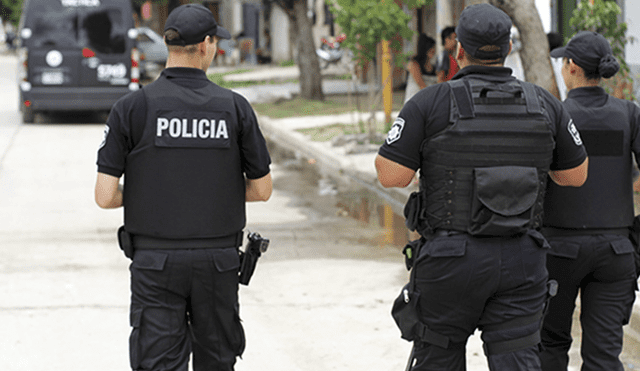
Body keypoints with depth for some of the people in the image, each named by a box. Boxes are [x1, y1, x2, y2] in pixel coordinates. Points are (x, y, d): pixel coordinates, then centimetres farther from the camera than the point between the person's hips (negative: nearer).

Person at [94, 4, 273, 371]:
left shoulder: (132, 107, -7)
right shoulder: (234, 107, -3)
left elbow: (106, 196, -8)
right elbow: (261, 189, 3)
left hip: (156, 261, -1)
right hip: (218, 258, 1)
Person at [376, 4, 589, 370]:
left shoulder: (431, 103, -9)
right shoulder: (545, 104, 2)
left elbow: (391, 175, -11)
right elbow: (576, 174, 11)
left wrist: (404, 135, 9)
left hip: (452, 259, -2)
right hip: (521, 260, 2)